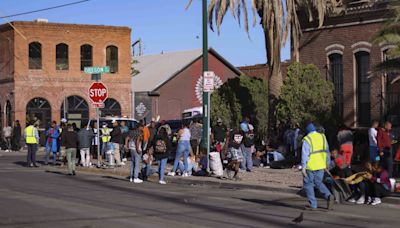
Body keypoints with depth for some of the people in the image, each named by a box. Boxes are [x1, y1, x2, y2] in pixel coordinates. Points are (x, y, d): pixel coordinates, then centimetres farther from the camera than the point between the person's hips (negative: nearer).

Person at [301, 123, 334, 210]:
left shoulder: (307, 139, -11)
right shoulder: (322, 137, 7)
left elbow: (305, 154, -16)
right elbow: (326, 151, 12)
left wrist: (303, 167, -14)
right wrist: (327, 163, 20)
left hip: (310, 166, -6)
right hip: (321, 165, 6)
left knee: (308, 184, 7)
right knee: (318, 183, 20)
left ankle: (313, 205, 6)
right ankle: (328, 196, -2)